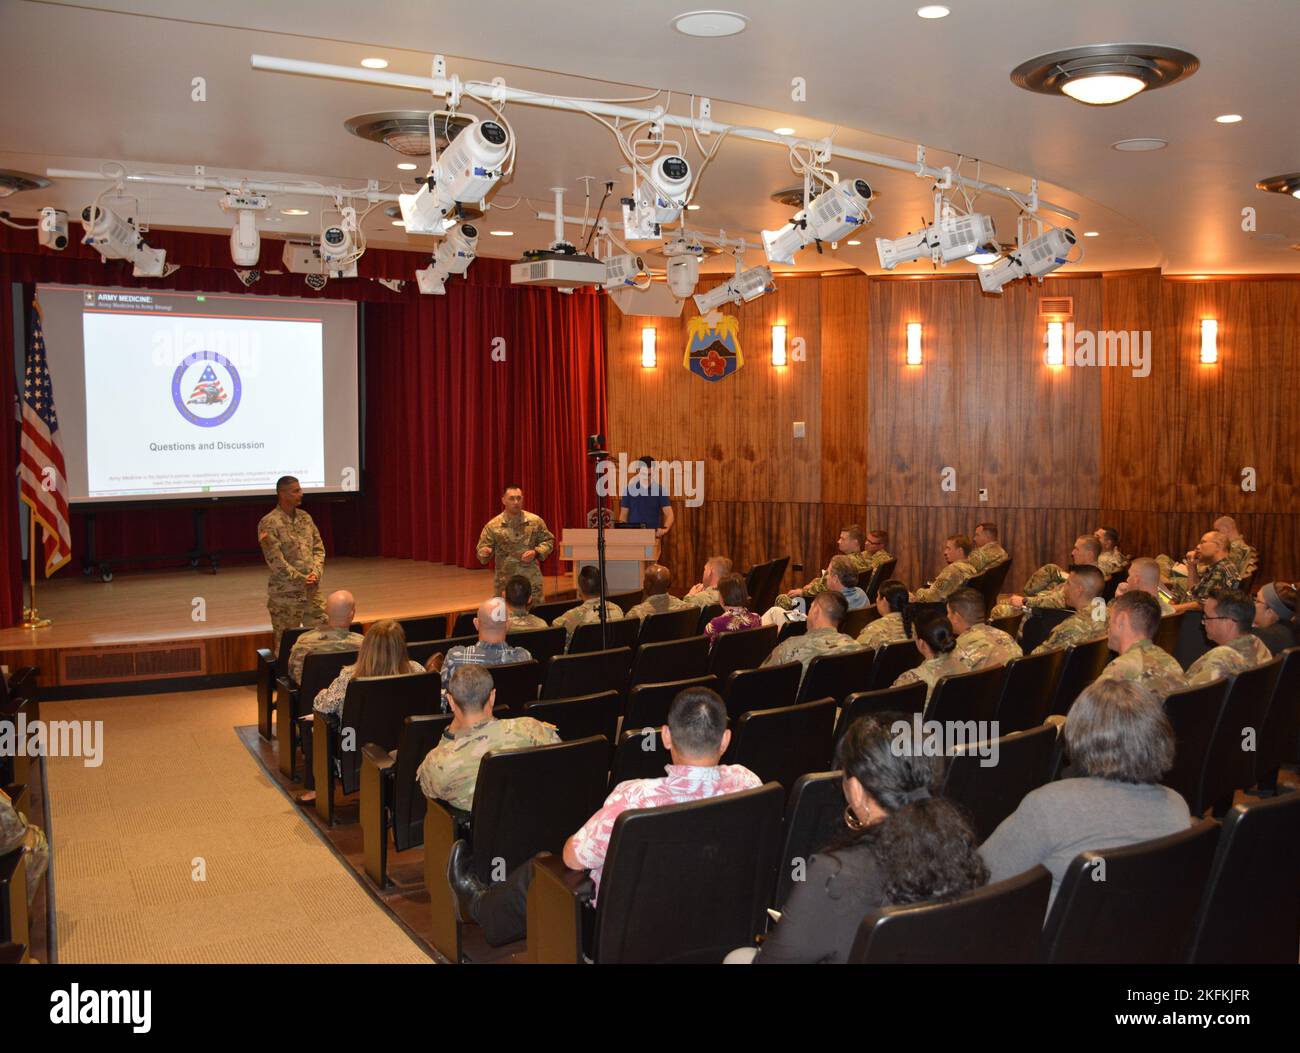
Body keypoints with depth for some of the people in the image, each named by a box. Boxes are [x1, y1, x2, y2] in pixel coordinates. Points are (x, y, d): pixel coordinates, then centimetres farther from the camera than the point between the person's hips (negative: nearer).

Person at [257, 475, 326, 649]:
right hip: (285, 593, -6)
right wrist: (302, 580, -14)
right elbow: (275, 561, -16)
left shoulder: (305, 518, 9)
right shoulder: (269, 523, -11)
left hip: (312, 590, 6)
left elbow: (319, 548, 11)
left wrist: (315, 573, -6)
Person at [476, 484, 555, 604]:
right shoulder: (493, 525, -2)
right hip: (504, 581, -1)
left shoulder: (535, 521, 1)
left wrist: (536, 552, -7)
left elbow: (548, 540, 11)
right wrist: (485, 552, -23)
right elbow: (482, 548, 1)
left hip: (532, 580, 1)